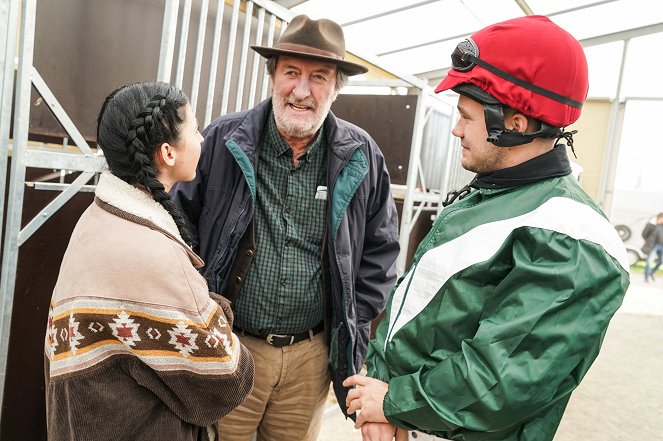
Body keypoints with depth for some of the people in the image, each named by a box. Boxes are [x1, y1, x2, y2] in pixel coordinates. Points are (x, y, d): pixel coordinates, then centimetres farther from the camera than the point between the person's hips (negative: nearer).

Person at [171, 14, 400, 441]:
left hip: (312, 354, 2)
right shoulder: (221, 141, -8)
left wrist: (355, 324, 3)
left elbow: (380, 247, 7)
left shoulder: (362, 157, -3)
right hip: (227, 346, -1)